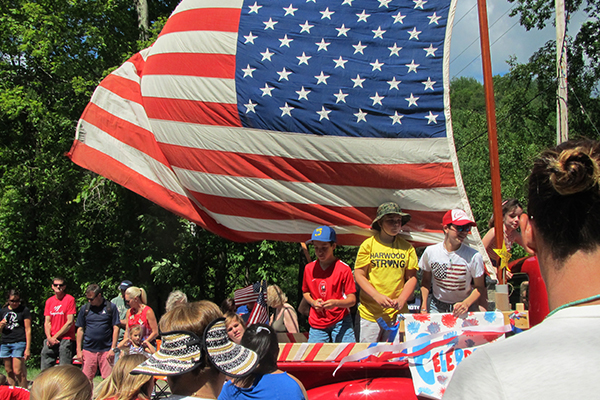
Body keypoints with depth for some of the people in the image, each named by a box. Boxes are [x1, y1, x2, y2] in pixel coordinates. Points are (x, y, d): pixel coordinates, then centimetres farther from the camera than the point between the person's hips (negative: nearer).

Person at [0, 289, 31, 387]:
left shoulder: (24, 310, 1)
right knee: (9, 372, 6)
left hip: (19, 342, -5)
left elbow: (28, 330, -2)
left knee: (18, 372, -11)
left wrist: (28, 348, -8)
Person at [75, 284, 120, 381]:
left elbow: (116, 328, 2)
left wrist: (113, 349, -4)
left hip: (106, 350, -2)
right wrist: (79, 350, 5)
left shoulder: (111, 307, 2)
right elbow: (80, 329, 11)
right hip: (88, 350, 2)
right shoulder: (84, 308, 8)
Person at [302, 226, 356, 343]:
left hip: (340, 322, -3)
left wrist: (336, 303, -25)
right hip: (317, 324, 3)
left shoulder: (344, 269, -6)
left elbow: (352, 300, -6)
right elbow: (305, 292, 18)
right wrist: (313, 302, -3)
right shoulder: (309, 268, 5)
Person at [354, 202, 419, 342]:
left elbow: (411, 278, 7)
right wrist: (377, 296, -13)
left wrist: (401, 300, -9)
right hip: (370, 313, -1)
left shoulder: (407, 247, 5)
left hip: (397, 313, 2)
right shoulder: (368, 245, -1)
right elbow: (359, 275, -1)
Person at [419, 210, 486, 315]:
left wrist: (466, 304, -21)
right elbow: (426, 281, 5)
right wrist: (424, 307, -3)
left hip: (462, 307, -1)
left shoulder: (473, 256, -15)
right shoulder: (430, 252, -9)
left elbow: (479, 287, -5)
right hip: (436, 307, 1)